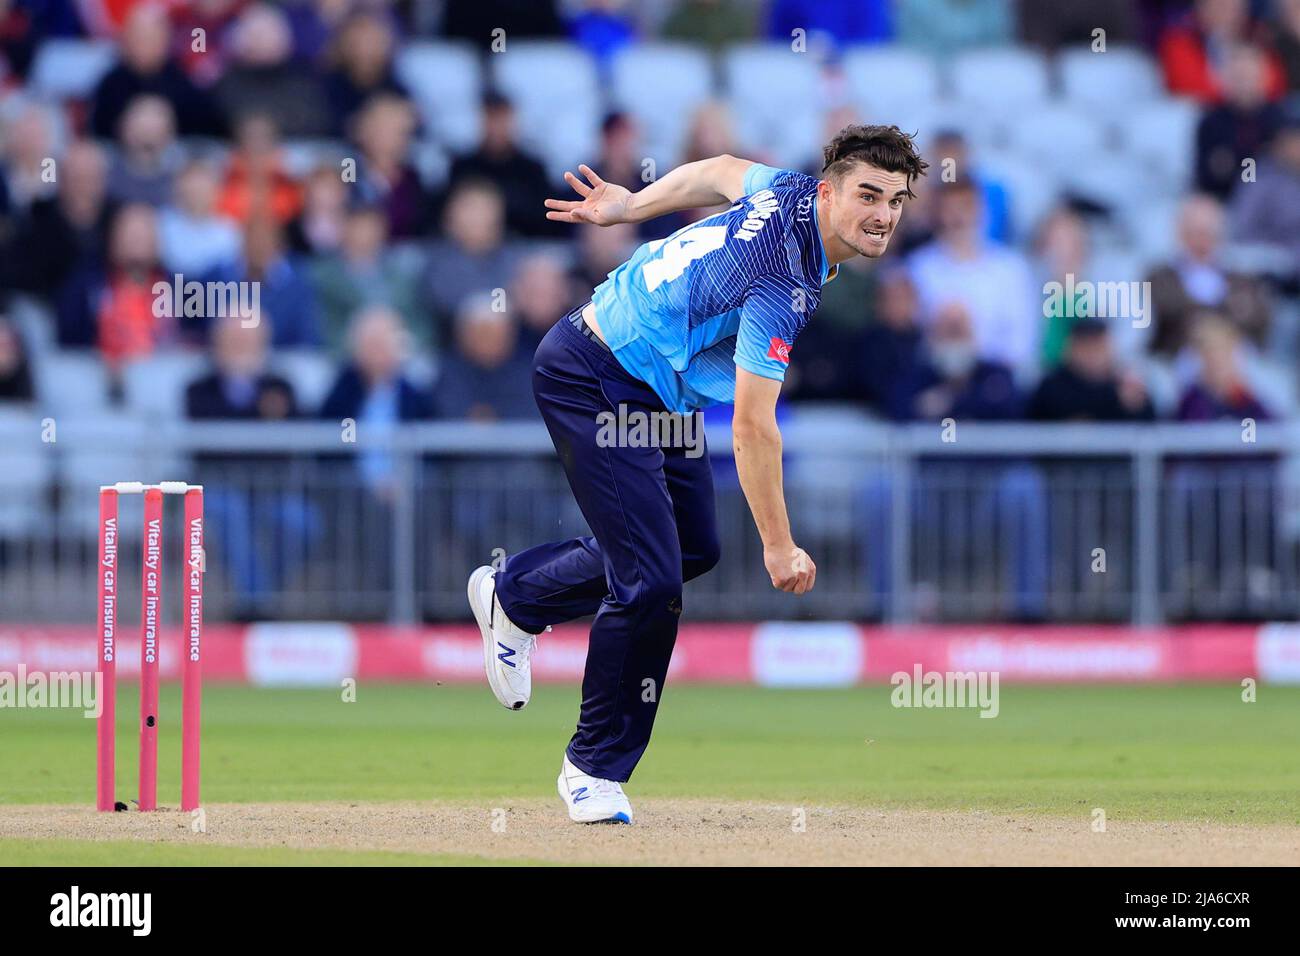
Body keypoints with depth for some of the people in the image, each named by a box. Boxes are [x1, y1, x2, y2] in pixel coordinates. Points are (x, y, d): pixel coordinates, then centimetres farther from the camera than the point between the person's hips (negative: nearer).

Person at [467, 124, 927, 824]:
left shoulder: (792, 190, -4)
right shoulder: (785, 280, -31)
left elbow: (723, 171, 17)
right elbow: (753, 428, -30)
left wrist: (632, 205, 29)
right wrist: (779, 547, -24)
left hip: (656, 390, 10)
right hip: (591, 382, -10)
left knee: (693, 548, 17)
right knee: (652, 581, -14)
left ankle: (514, 594, 35)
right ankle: (596, 767, 1)